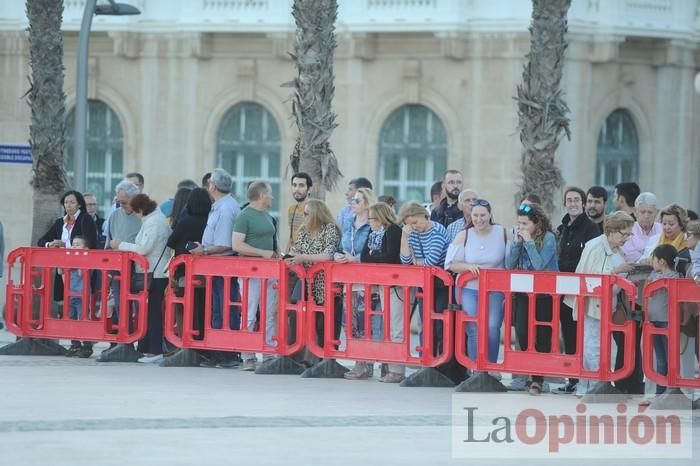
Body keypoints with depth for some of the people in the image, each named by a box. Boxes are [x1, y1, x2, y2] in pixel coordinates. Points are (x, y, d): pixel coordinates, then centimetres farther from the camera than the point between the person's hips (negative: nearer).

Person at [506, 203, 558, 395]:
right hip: (523, 293, 5)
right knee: (522, 333, -4)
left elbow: (539, 265, -20)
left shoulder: (548, 238, -10)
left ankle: (538, 379, 5)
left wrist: (529, 242, -17)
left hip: (544, 295, -5)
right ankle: (528, 372, 11)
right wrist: (516, 243, -8)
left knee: (541, 336, -1)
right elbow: (509, 265, 3)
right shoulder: (520, 237, 6)